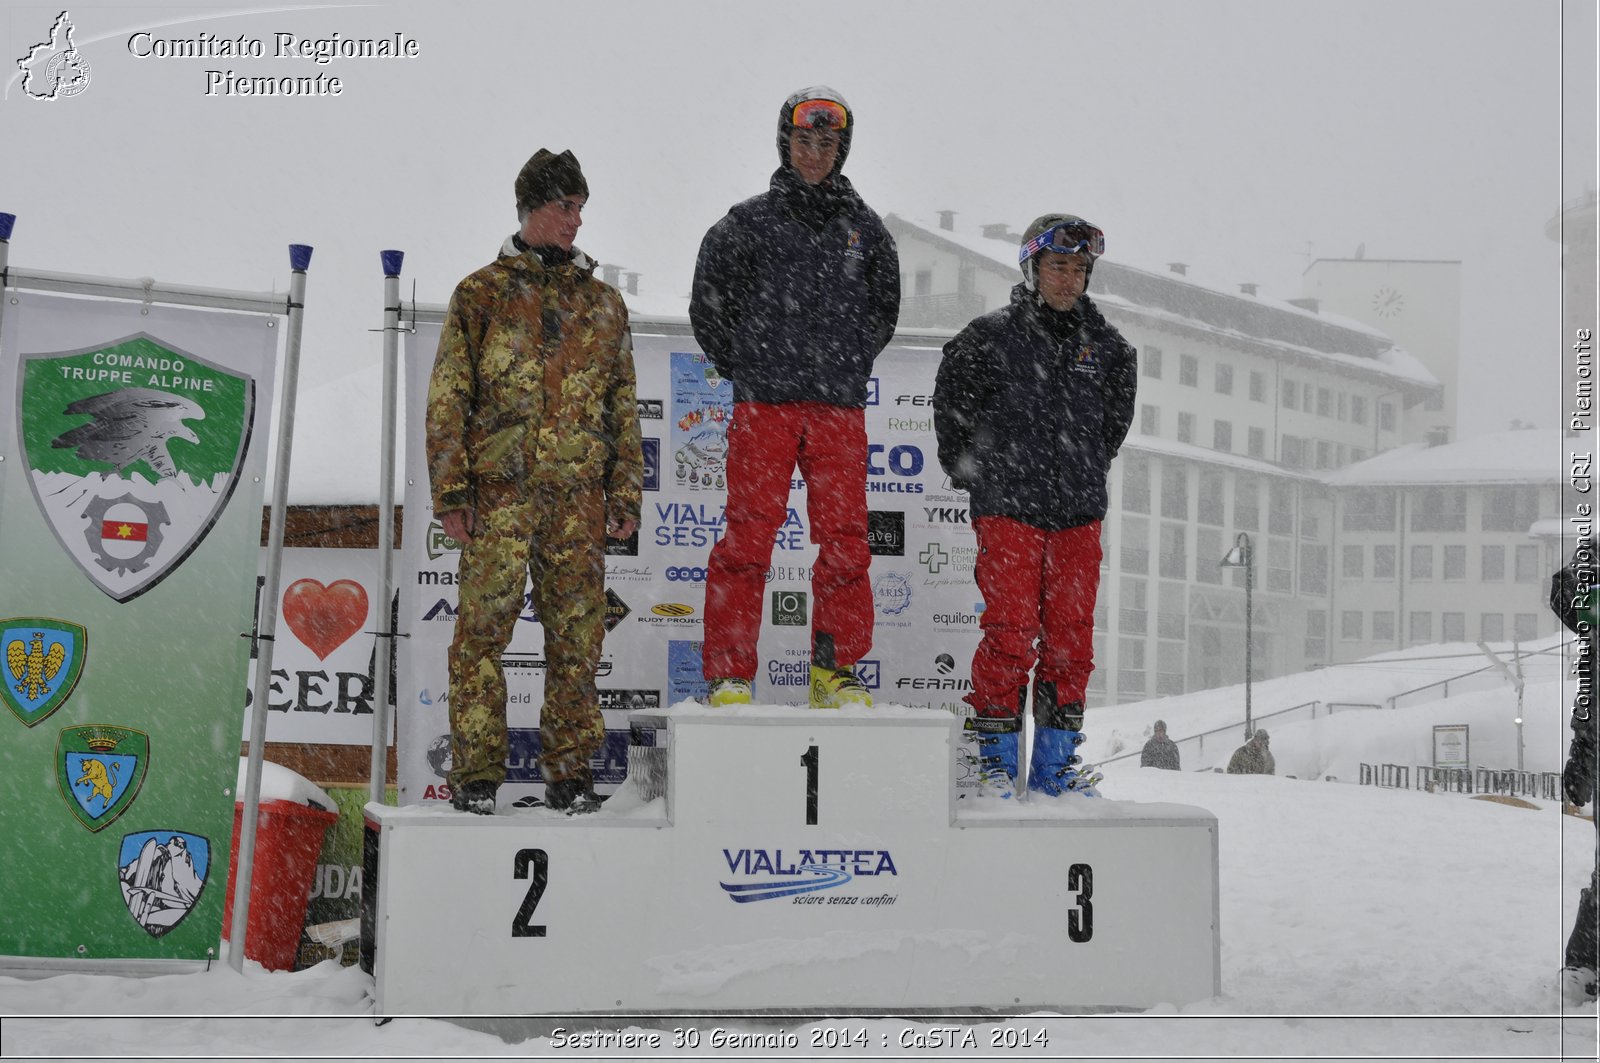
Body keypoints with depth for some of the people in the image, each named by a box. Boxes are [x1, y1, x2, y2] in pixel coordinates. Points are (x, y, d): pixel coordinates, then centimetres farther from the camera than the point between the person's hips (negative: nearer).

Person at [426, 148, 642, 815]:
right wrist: (451, 494, -6)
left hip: (579, 494, 3)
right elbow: (448, 400, 2)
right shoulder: (481, 294, 5)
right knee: (484, 625, -6)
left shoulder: (602, 302, 15)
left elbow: (624, 405, 16)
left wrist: (625, 495, 8)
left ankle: (569, 770, 11)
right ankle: (476, 772, 1)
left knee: (577, 633, 3)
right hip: (499, 490, -3)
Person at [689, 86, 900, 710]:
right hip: (763, 408, -3)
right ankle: (728, 676, 0)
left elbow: (885, 309, 24)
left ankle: (836, 672, 11)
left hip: (841, 411, 3)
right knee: (747, 540, -5)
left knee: (845, 542, 1)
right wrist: (746, 368, 8)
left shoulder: (864, 227, 12)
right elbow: (708, 305, 9)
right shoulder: (748, 222, 4)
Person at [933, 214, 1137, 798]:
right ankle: (994, 759, 3)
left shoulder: (1104, 344, 9)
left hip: (1078, 515, 4)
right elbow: (951, 406, 6)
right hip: (1007, 510, -4)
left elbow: (1116, 415, 25)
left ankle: (1055, 763, 13)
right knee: (1010, 636, -8)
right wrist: (973, 473, 8)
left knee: (1071, 640, 4)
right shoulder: (991, 336, -3)